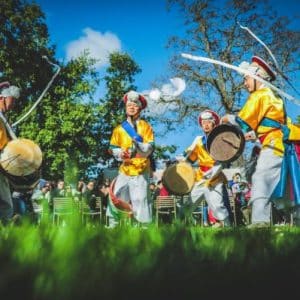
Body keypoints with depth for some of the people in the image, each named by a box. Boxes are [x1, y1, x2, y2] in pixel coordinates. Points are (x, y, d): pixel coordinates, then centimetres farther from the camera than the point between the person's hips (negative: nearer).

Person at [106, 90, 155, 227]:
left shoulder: (145, 126, 1)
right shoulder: (119, 129, 9)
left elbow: (149, 148, -7)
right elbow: (113, 148, 12)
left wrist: (138, 146, -27)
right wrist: (120, 153, -9)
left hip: (141, 169, -3)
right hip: (125, 168, 3)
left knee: (140, 199, -8)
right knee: (115, 195, -1)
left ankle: (145, 225, 0)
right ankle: (112, 224, 9)